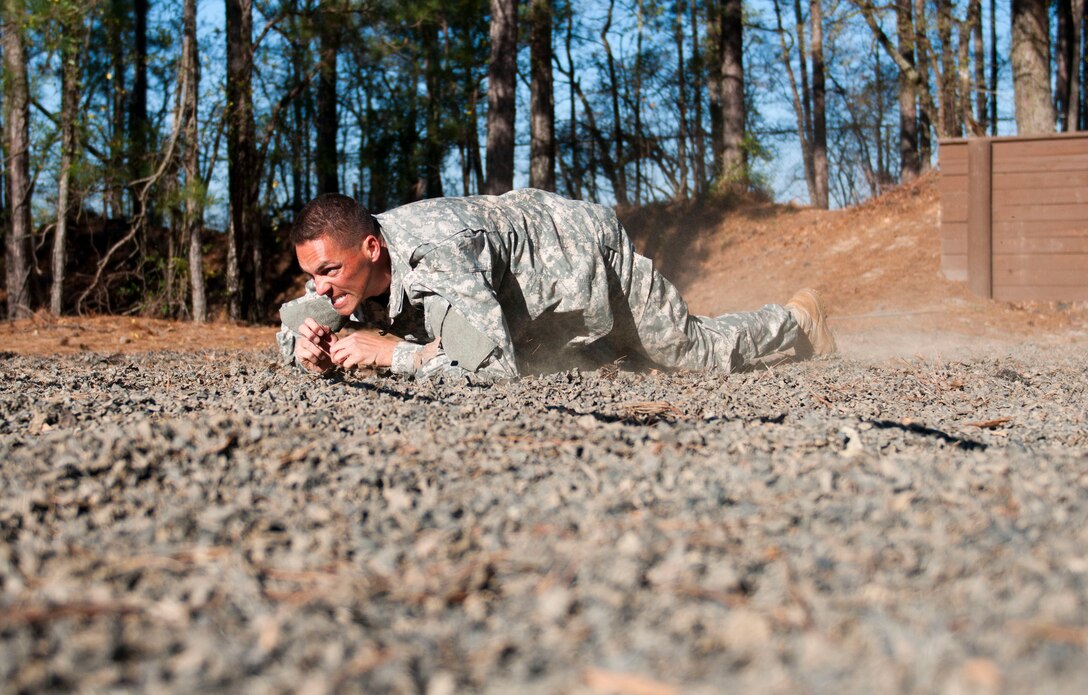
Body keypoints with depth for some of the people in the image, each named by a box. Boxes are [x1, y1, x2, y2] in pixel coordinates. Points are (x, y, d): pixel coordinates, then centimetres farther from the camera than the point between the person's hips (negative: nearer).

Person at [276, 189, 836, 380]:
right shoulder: (346, 260, -20)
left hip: (587, 249, -7)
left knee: (702, 352, 12)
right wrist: (308, 345, -28)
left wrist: (392, 353, -43)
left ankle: (797, 320, 37)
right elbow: (292, 329, -5)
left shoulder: (432, 256, -44)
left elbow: (494, 363, -48)